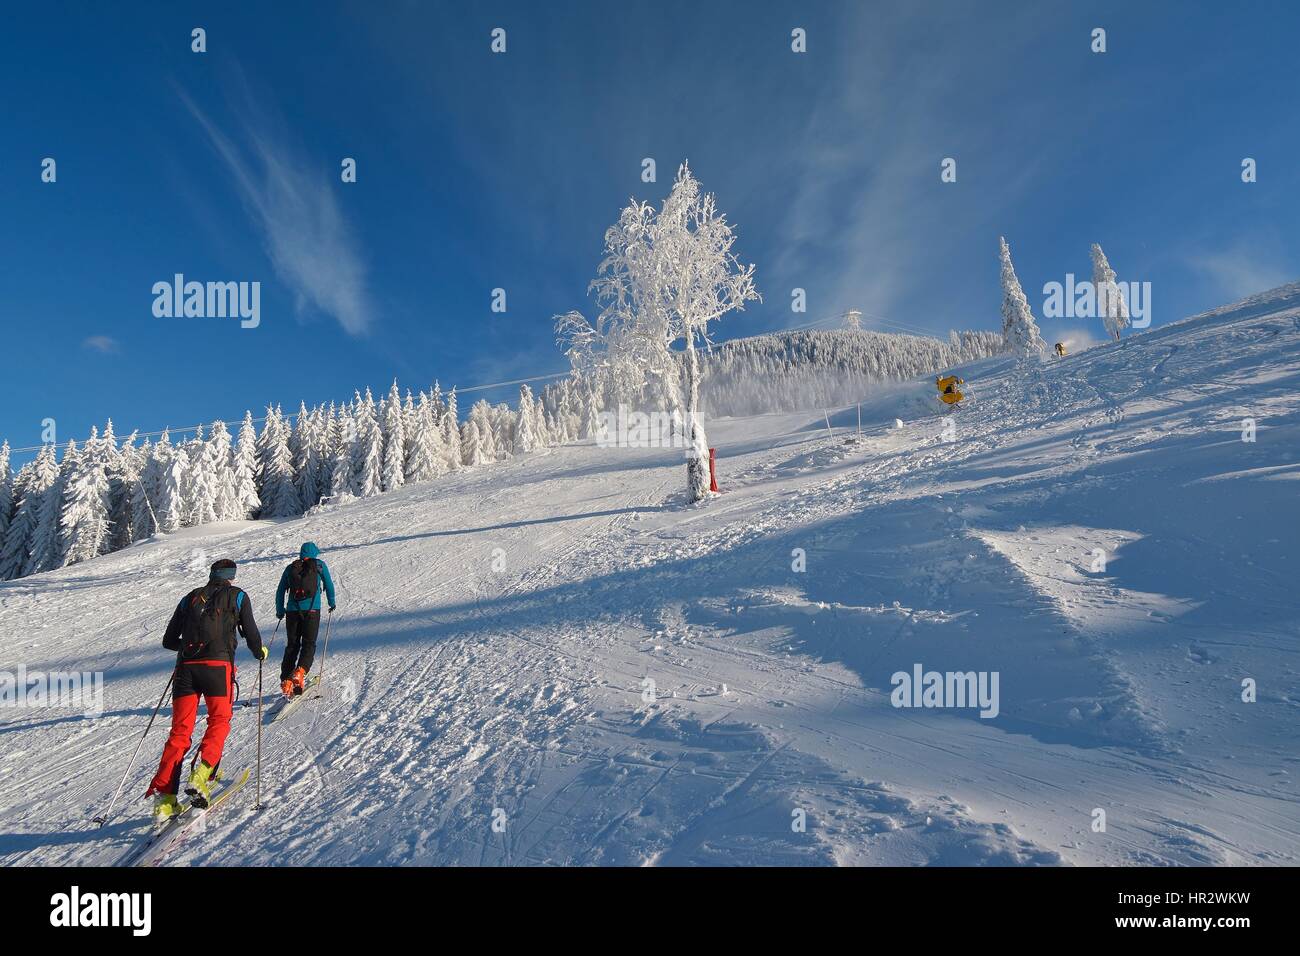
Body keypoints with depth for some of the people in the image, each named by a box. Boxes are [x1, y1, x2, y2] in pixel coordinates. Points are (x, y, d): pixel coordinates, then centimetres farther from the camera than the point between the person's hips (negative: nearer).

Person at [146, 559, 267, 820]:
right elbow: (251, 634, 7)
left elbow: (168, 641, 23)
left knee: (180, 731, 6)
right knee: (219, 722, 10)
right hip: (218, 665, -3)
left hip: (186, 667, 3)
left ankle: (163, 796, -2)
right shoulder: (237, 595, 12)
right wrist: (260, 652, 27)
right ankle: (200, 776, -9)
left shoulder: (190, 597, 21)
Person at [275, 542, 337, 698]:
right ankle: (299, 672, -22)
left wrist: (280, 611, 25)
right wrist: (332, 603, 26)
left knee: (292, 645, 9)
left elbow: (280, 591, 15)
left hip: (292, 610, 3)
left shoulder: (290, 568, 15)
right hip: (312, 610, -2)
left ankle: (286, 681, 1)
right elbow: (329, 585, 13)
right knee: (309, 644, 1)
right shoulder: (319, 565, 9)